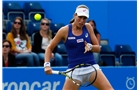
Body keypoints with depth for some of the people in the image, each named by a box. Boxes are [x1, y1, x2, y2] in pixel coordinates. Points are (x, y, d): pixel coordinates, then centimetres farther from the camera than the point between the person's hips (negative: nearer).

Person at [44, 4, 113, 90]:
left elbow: (98, 48, 9)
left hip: (91, 67, 2)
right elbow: (49, 48, 5)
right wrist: (47, 64, -9)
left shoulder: (88, 27, 5)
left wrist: (90, 47, -13)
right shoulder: (65, 30, -2)